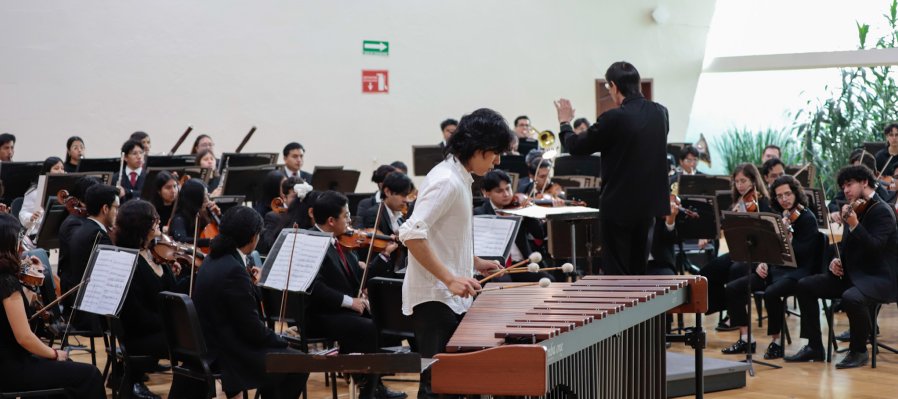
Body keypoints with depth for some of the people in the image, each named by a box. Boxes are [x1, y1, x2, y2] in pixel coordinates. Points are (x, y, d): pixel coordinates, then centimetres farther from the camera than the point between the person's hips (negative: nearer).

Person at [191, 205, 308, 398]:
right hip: (228, 354, -10)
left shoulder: (213, 260, 5)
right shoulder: (234, 270, -24)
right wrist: (280, 338, -4)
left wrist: (251, 281, 17)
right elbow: (252, 329, -20)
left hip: (211, 346, 10)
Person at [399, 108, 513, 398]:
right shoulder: (447, 181, -17)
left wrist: (473, 262, 14)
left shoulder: (458, 178, 13)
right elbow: (412, 234, -26)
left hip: (452, 298, 10)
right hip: (434, 300, -10)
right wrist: (450, 278, -28)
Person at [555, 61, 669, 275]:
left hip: (619, 205, -6)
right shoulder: (660, 113, 1)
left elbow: (576, 146, -8)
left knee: (616, 271, 1)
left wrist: (565, 122, 11)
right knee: (639, 269, 16)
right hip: (648, 203, 7)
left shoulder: (613, 118, -19)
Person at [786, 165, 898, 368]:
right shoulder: (855, 209, 13)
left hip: (878, 278, -9)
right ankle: (814, 347, 2)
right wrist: (836, 260, 4)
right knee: (805, 285, -2)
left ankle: (859, 351, -13)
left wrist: (854, 225, -35)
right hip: (851, 274, 9)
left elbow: (875, 248, -25)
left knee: (851, 298, -38)